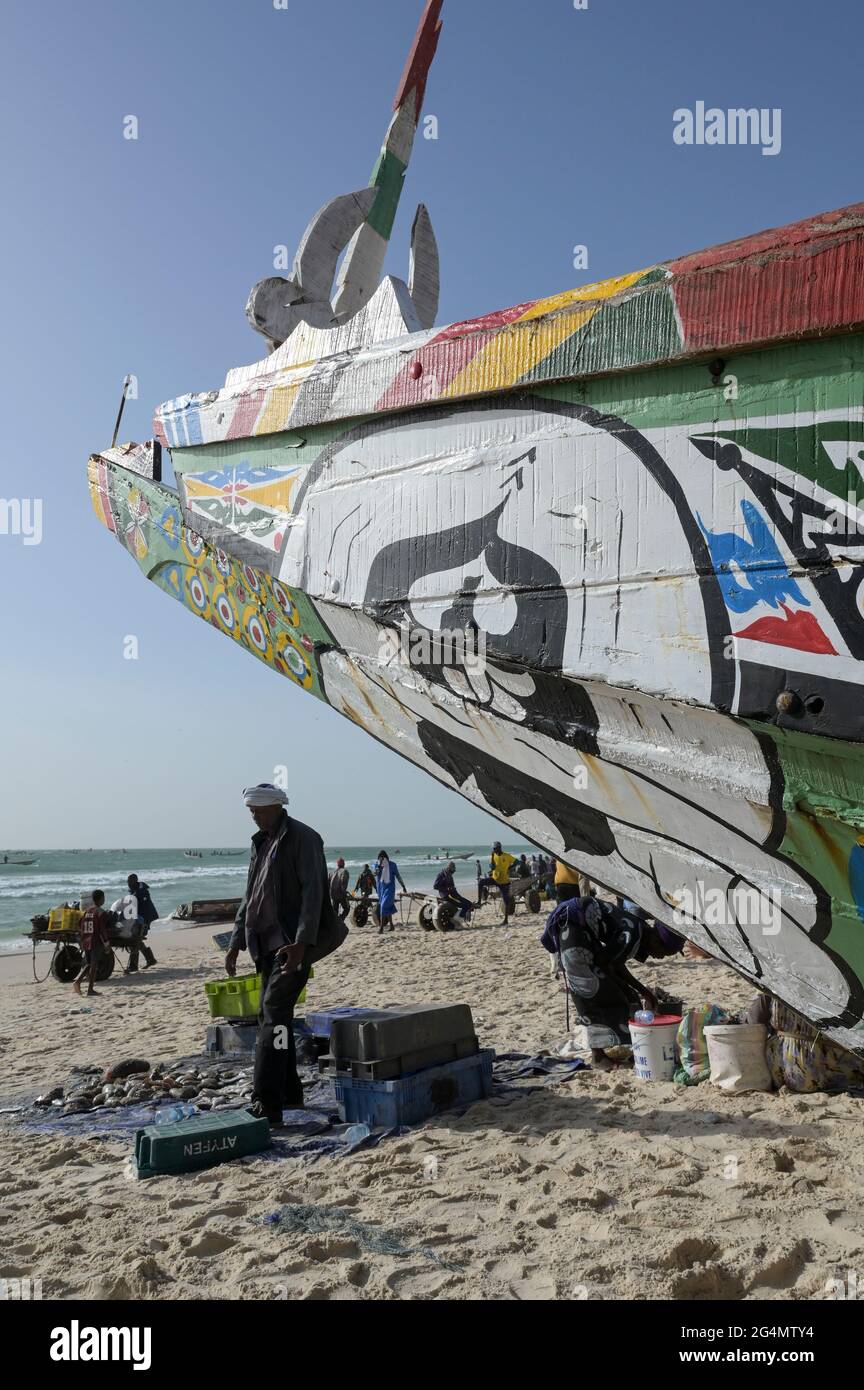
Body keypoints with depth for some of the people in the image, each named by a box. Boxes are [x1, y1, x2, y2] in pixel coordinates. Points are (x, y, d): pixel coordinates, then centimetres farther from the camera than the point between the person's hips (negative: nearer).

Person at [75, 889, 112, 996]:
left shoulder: (87, 911, 10)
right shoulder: (101, 912, -11)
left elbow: (79, 926, 13)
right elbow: (102, 930, -16)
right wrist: (106, 943, -12)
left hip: (85, 942, 7)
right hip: (96, 943, -7)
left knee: (88, 964, 18)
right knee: (94, 965, 0)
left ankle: (77, 981, 1)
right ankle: (90, 989, 1)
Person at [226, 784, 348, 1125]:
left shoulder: (302, 838, -10)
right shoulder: (261, 843, 15)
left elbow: (313, 893, -17)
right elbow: (250, 897, 20)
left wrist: (301, 943, -24)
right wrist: (236, 942, 15)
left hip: (293, 943, -8)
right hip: (269, 943, 9)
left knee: (274, 1015, -14)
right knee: (270, 1016, 11)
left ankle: (266, 1106, -13)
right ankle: (289, 1093, 24)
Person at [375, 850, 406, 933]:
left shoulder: (392, 864, -3)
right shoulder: (377, 865, 3)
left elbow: (398, 876, 4)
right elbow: (376, 873, -16)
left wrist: (403, 886, 7)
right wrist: (379, 865, -25)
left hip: (389, 887, -4)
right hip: (381, 887, 4)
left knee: (384, 906, -15)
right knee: (388, 907, 13)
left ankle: (381, 928, -17)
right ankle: (391, 925, 25)